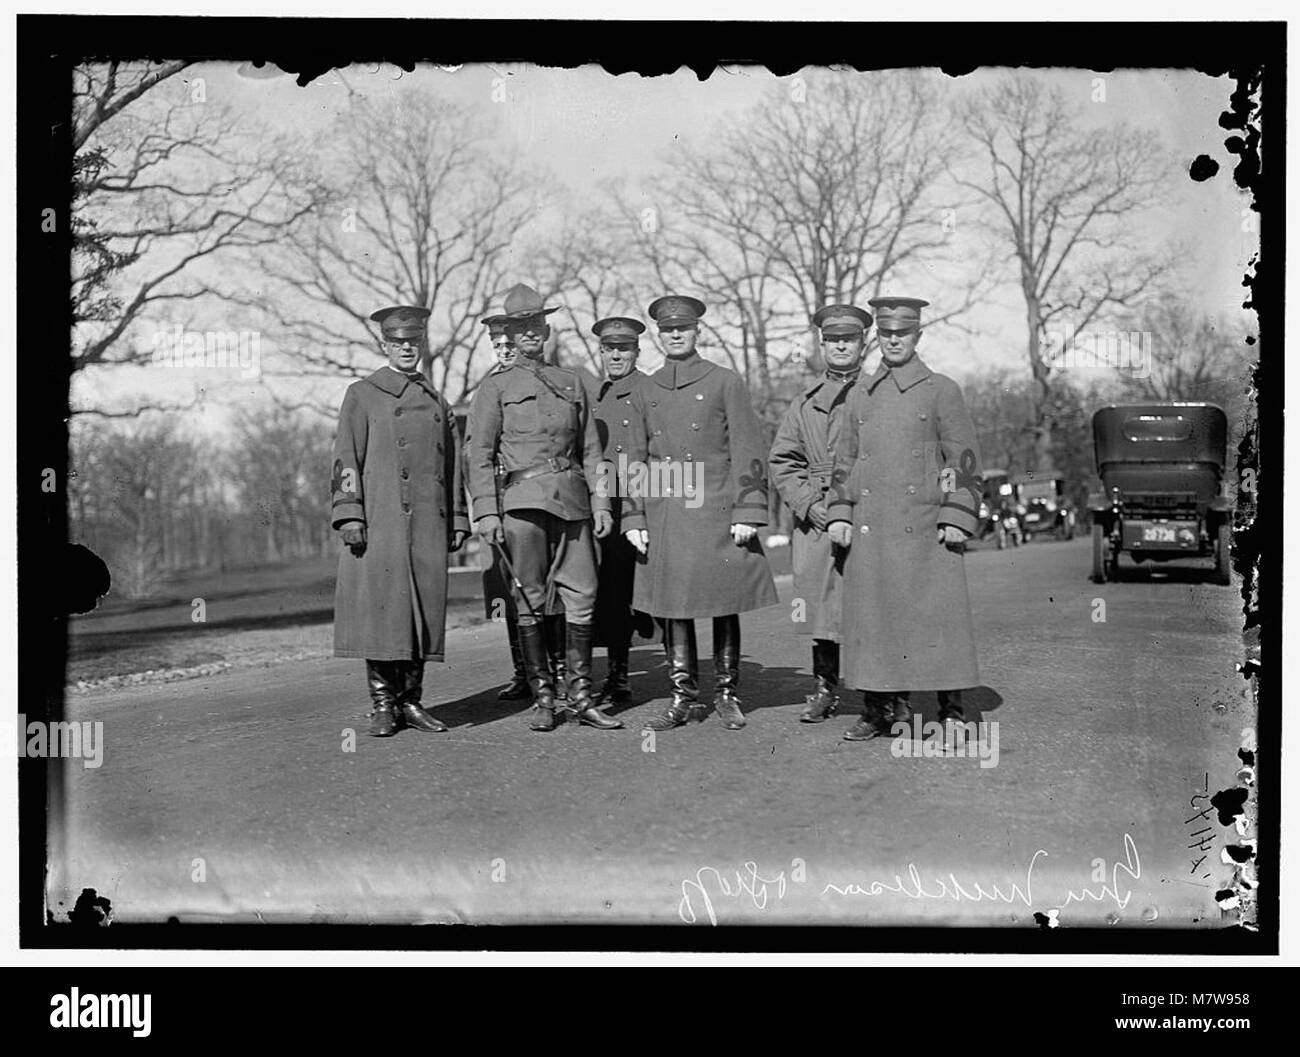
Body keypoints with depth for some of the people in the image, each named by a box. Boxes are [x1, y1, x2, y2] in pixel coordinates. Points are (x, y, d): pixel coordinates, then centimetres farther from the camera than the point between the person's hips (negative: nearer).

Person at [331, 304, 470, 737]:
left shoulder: (436, 401, 19)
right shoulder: (362, 395, 7)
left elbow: (452, 466, 19)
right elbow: (346, 458, 0)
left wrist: (458, 520, 12)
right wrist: (349, 514, -10)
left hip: (429, 524, 4)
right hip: (379, 523, -4)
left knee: (424, 610, 3)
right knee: (380, 610, -5)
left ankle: (411, 701, 12)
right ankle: (382, 705, 4)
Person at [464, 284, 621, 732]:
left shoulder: (571, 382, 17)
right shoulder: (495, 387, 6)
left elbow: (590, 448, 18)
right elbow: (478, 454, 1)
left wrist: (600, 501, 9)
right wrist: (486, 511, -9)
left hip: (572, 502, 3)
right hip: (523, 502, -3)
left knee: (583, 598, -1)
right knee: (530, 602, 0)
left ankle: (580, 697, 8)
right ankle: (543, 699, 8)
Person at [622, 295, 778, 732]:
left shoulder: (725, 383, 1)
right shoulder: (645, 392, 11)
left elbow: (748, 452, -2)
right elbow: (636, 460, 14)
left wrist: (748, 513, -8)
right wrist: (634, 519, 7)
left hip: (717, 513, -3)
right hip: (664, 518, 3)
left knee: (723, 606, 4)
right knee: (672, 607, 5)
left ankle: (727, 695, 15)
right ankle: (684, 697, 14)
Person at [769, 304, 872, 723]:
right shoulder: (805, 402, 15)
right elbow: (781, 460, 12)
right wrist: (809, 503, -4)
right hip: (815, 520, 3)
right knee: (821, 604, 6)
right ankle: (825, 689, 19)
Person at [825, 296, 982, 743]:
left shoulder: (942, 391, 3)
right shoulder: (859, 395, 14)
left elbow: (965, 462, 1)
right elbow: (845, 460, 18)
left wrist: (957, 519, -8)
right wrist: (839, 514, 7)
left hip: (926, 527, -4)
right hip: (871, 530, 4)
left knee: (937, 614, -4)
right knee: (873, 617, 3)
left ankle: (952, 714, 5)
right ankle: (885, 709, 12)